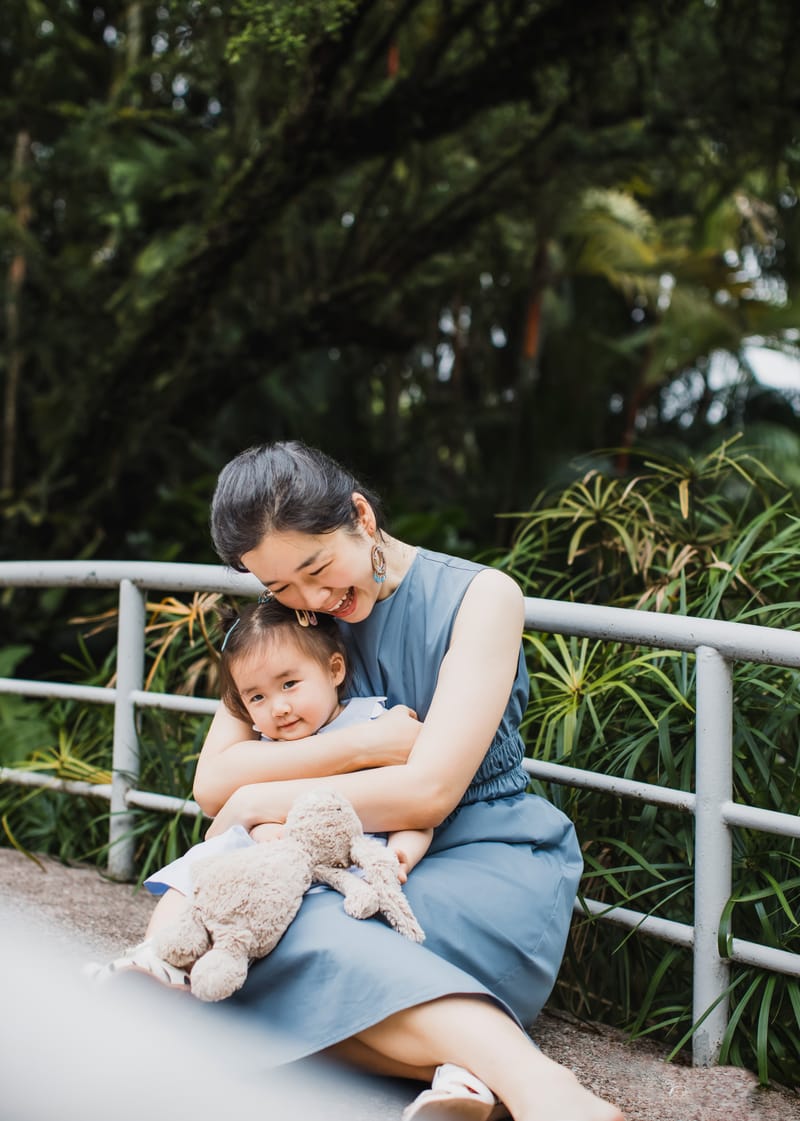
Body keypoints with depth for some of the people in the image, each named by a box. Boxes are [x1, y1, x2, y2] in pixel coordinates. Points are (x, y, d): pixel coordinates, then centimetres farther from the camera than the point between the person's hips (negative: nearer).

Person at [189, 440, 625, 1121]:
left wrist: (259, 801, -9)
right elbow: (211, 783, -2)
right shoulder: (288, 621, 10)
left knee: (305, 934, -34)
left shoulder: (479, 597, -6)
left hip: (488, 862, -5)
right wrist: (364, 744, -15)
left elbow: (427, 793, -15)